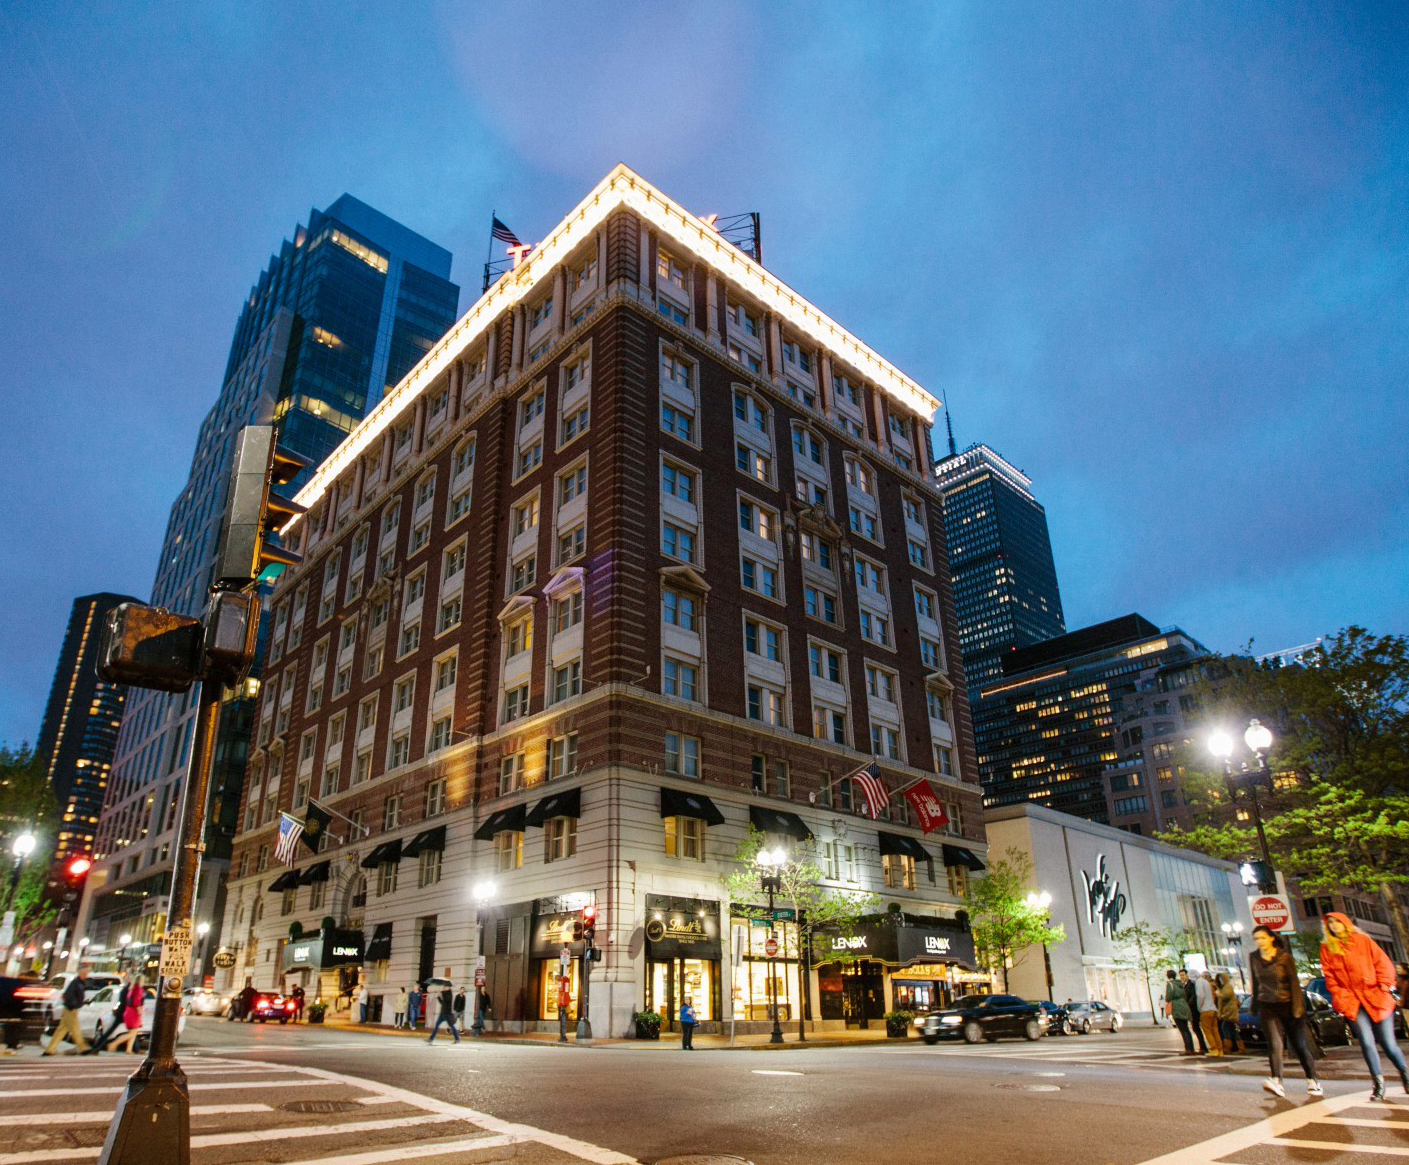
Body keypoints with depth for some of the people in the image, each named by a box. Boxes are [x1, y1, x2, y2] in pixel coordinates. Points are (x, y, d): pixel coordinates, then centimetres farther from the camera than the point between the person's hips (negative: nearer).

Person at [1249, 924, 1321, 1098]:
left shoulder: (1285, 957, -7)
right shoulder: (1254, 958, 5)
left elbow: (1294, 982, -8)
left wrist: (1297, 1007, -14)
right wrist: (1254, 1004, 18)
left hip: (1288, 1004, -2)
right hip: (1267, 1007, 2)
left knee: (1299, 1045, 4)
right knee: (1274, 1044, -13)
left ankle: (1312, 1081, 21)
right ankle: (1276, 1081, -21)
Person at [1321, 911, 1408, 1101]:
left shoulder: (1363, 940, 5)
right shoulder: (1327, 948, 7)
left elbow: (1383, 963, 3)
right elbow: (1329, 975, 6)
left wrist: (1383, 986, -6)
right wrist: (1339, 994, -5)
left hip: (1376, 998, 0)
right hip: (1352, 1002, 1)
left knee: (1388, 1042, 3)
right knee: (1366, 1042, -11)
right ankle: (1379, 1083, 1)